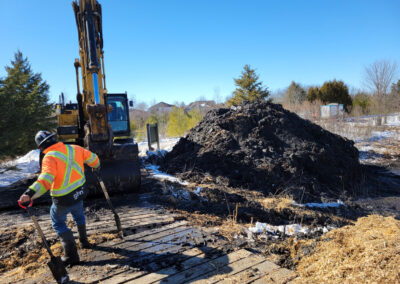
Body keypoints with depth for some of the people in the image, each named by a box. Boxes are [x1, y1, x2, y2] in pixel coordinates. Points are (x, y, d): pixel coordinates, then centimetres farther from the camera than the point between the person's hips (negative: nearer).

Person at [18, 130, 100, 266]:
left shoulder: (50, 158, -20)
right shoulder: (74, 149, -4)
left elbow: (46, 178, -36)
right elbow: (92, 157, 9)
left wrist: (30, 193, -46)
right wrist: (96, 166, 30)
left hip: (63, 199, -6)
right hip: (79, 193, 6)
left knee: (58, 223, 17)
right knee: (78, 214, 33)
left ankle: (71, 254, 15)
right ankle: (84, 241, 49)